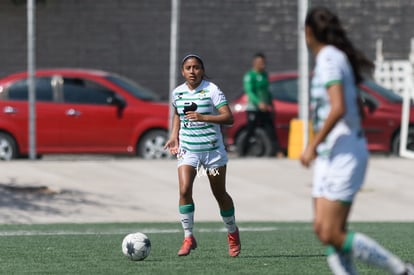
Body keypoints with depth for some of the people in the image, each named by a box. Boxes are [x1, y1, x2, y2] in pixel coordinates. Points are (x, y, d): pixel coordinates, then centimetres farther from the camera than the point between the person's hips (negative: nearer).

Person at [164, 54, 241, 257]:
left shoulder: (211, 90, -11)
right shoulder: (177, 93, 3)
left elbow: (228, 118, -19)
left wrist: (203, 117, -31)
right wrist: (174, 137, 11)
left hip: (213, 149, -3)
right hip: (187, 149, 3)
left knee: (220, 195, 7)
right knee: (184, 190, -16)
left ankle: (232, 233, 30)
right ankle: (188, 238, -7)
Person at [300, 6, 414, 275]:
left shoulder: (328, 59, -13)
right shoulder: (339, 58, 15)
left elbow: (338, 109, -25)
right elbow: (358, 110, 23)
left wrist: (313, 145, -19)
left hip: (343, 155, -10)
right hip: (330, 156, 10)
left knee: (332, 235, -12)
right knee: (324, 231, 3)